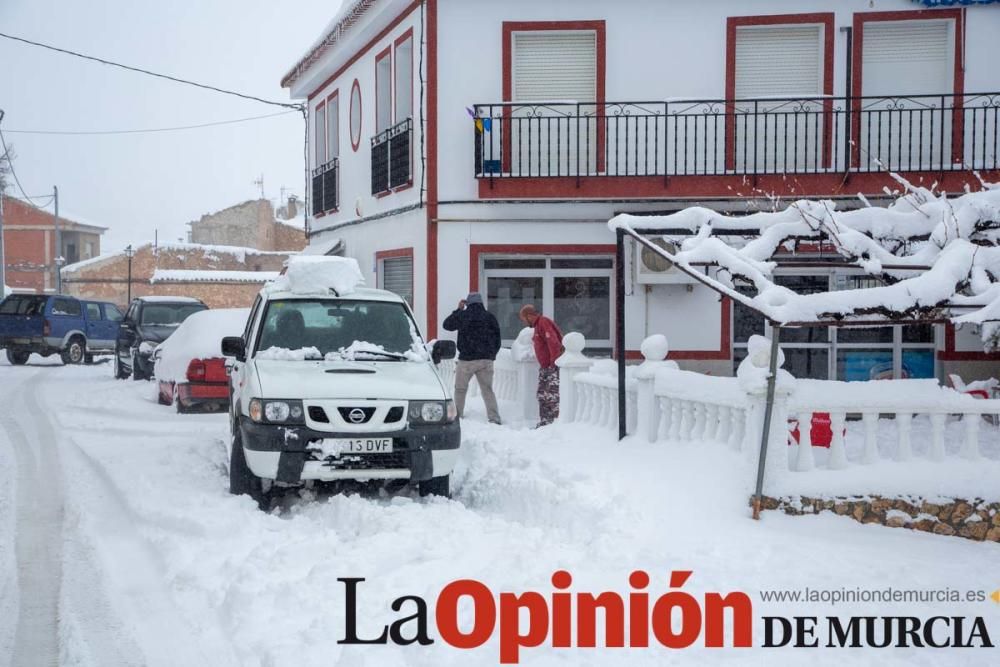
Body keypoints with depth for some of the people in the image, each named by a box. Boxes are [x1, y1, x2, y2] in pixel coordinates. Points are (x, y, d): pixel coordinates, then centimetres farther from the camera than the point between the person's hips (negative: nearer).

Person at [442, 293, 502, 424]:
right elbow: (497, 340, 9)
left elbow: (446, 324, 14)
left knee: (460, 389, 10)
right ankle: (494, 418, -3)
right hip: (486, 360, 3)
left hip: (467, 359, -3)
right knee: (488, 390, 6)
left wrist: (458, 309, 19)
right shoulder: (490, 317, 6)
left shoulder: (462, 315, -3)